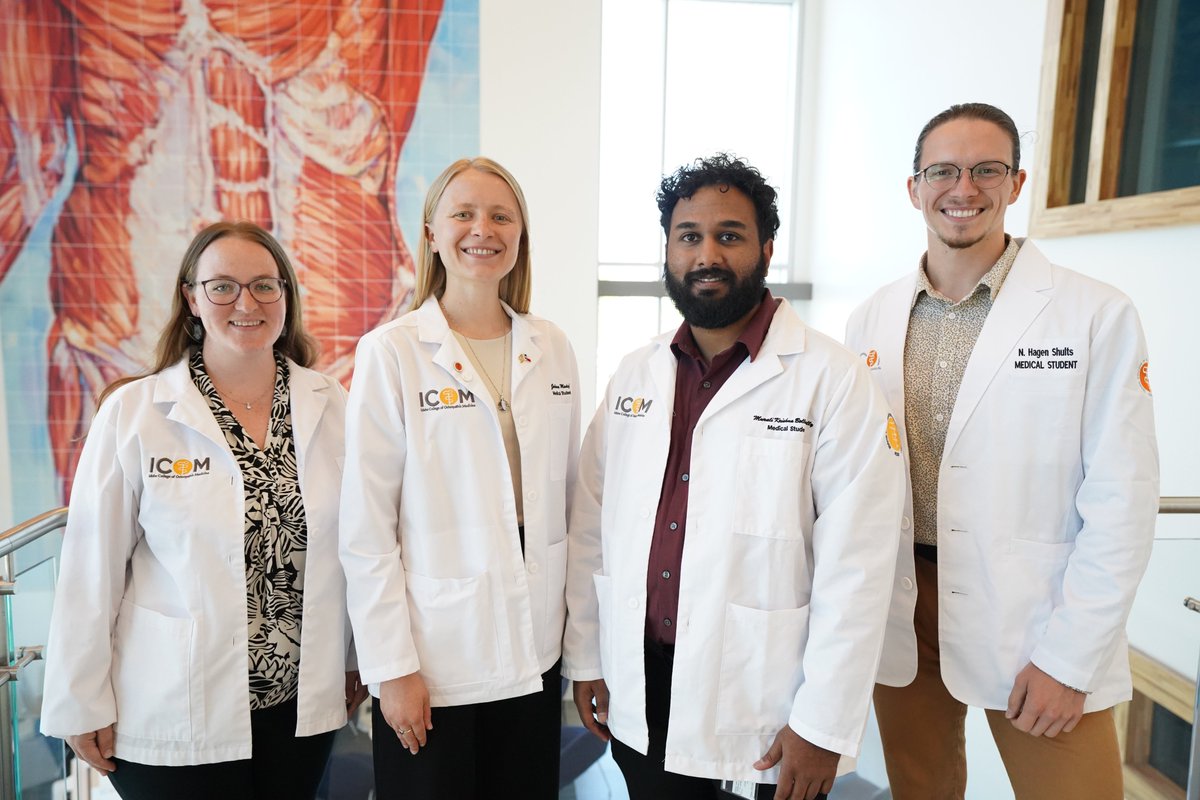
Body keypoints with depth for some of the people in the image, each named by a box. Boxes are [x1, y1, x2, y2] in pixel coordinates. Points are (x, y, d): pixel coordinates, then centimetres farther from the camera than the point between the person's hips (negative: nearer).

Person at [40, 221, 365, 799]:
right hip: (176, 716, -2)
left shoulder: (330, 406, -2)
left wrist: (357, 659, 7)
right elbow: (93, 567, -6)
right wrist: (83, 704, -2)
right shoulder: (132, 412, -9)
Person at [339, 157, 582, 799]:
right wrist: (392, 667, -9)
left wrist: (577, 627, 8)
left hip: (534, 653, 4)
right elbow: (366, 528, -9)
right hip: (436, 658, -4)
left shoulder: (552, 349, 4)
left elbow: (566, 496, 9)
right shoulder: (391, 352, -8)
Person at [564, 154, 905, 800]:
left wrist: (822, 727, -13)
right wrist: (585, 660, 5)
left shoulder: (834, 380, -12)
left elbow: (856, 567, -14)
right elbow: (591, 529, 5)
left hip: (763, 701, -3)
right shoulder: (633, 376, 3)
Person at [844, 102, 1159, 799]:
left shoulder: (1098, 315, -7)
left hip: (1037, 621, -3)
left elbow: (1122, 499, -9)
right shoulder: (872, 321, 2)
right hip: (901, 614, 3)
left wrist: (1069, 659, -11)